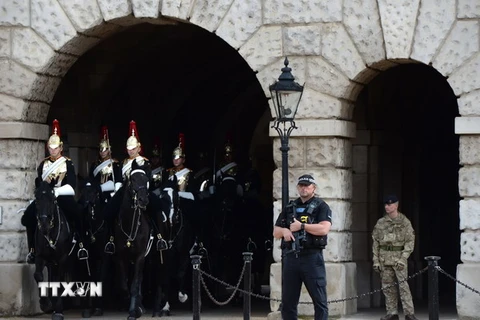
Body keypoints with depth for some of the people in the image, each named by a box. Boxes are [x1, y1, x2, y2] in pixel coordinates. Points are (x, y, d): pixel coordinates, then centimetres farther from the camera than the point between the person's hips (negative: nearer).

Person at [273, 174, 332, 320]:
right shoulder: (289, 208, 18)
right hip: (290, 257, 5)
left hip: (312, 257, -5)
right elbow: (275, 232, 17)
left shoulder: (321, 206, 3)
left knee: (319, 300, -6)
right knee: (288, 301, 7)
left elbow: (324, 229, -13)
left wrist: (301, 226, -12)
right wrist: (284, 231, -6)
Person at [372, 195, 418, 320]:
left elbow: (410, 242, -4)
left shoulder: (404, 222, 0)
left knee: (403, 284, -12)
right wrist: (376, 261, 3)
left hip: (399, 257, -4)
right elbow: (375, 242, 10)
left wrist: (403, 258, -14)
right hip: (384, 257, 4)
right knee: (388, 286, 5)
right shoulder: (380, 222, 9)